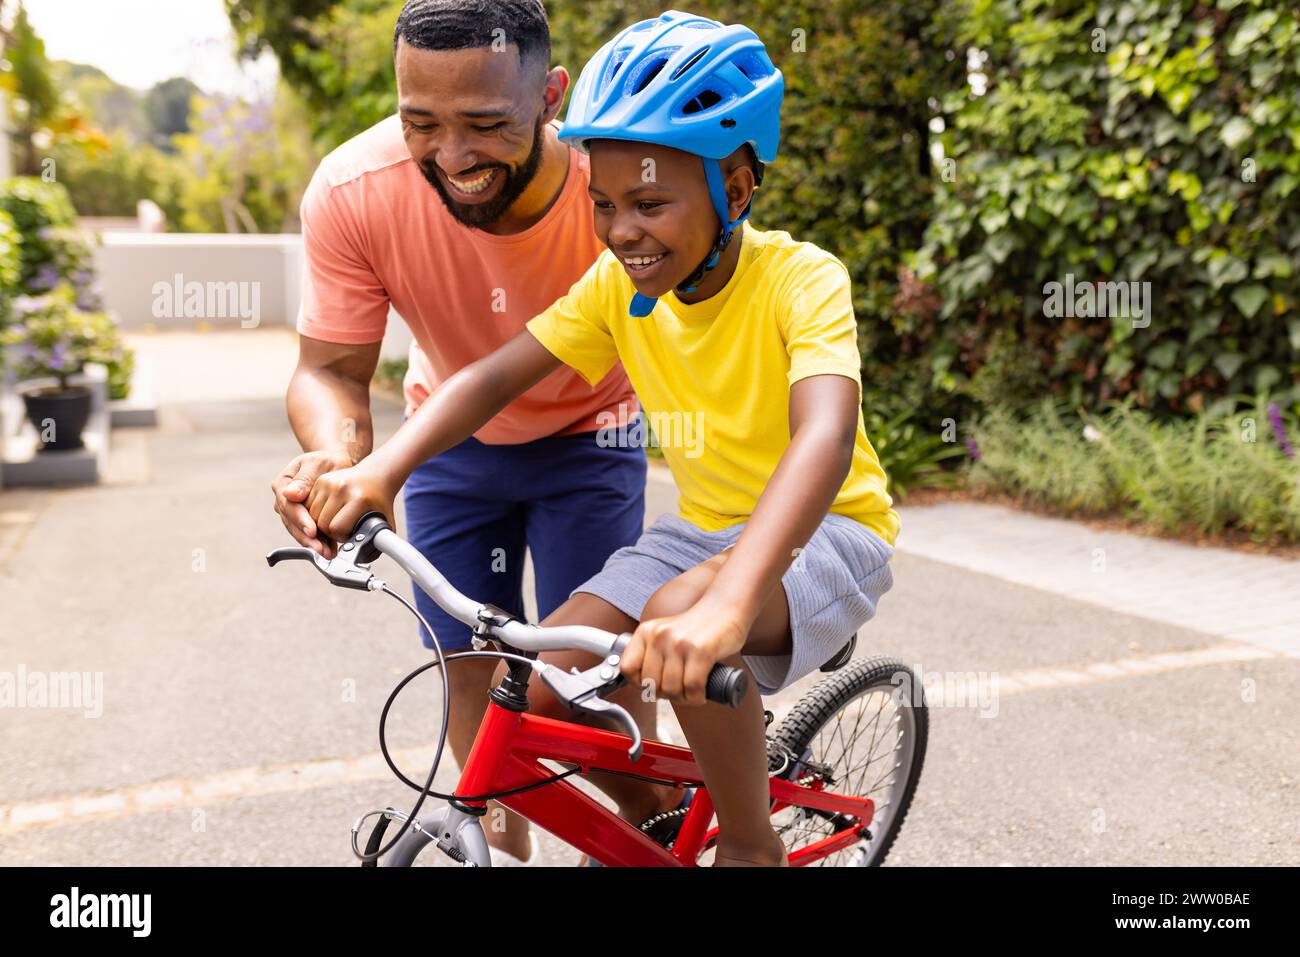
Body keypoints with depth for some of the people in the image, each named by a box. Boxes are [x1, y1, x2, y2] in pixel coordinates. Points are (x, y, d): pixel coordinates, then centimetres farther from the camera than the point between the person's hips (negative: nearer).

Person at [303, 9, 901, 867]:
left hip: (825, 530, -5)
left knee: (678, 619, -36)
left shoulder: (801, 279, -24)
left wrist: (725, 604, -57)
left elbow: (824, 439, -41)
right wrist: (380, 469, -32)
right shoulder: (620, 283, -7)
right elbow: (494, 377, -12)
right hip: (707, 524, 6)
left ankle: (752, 845, -10)